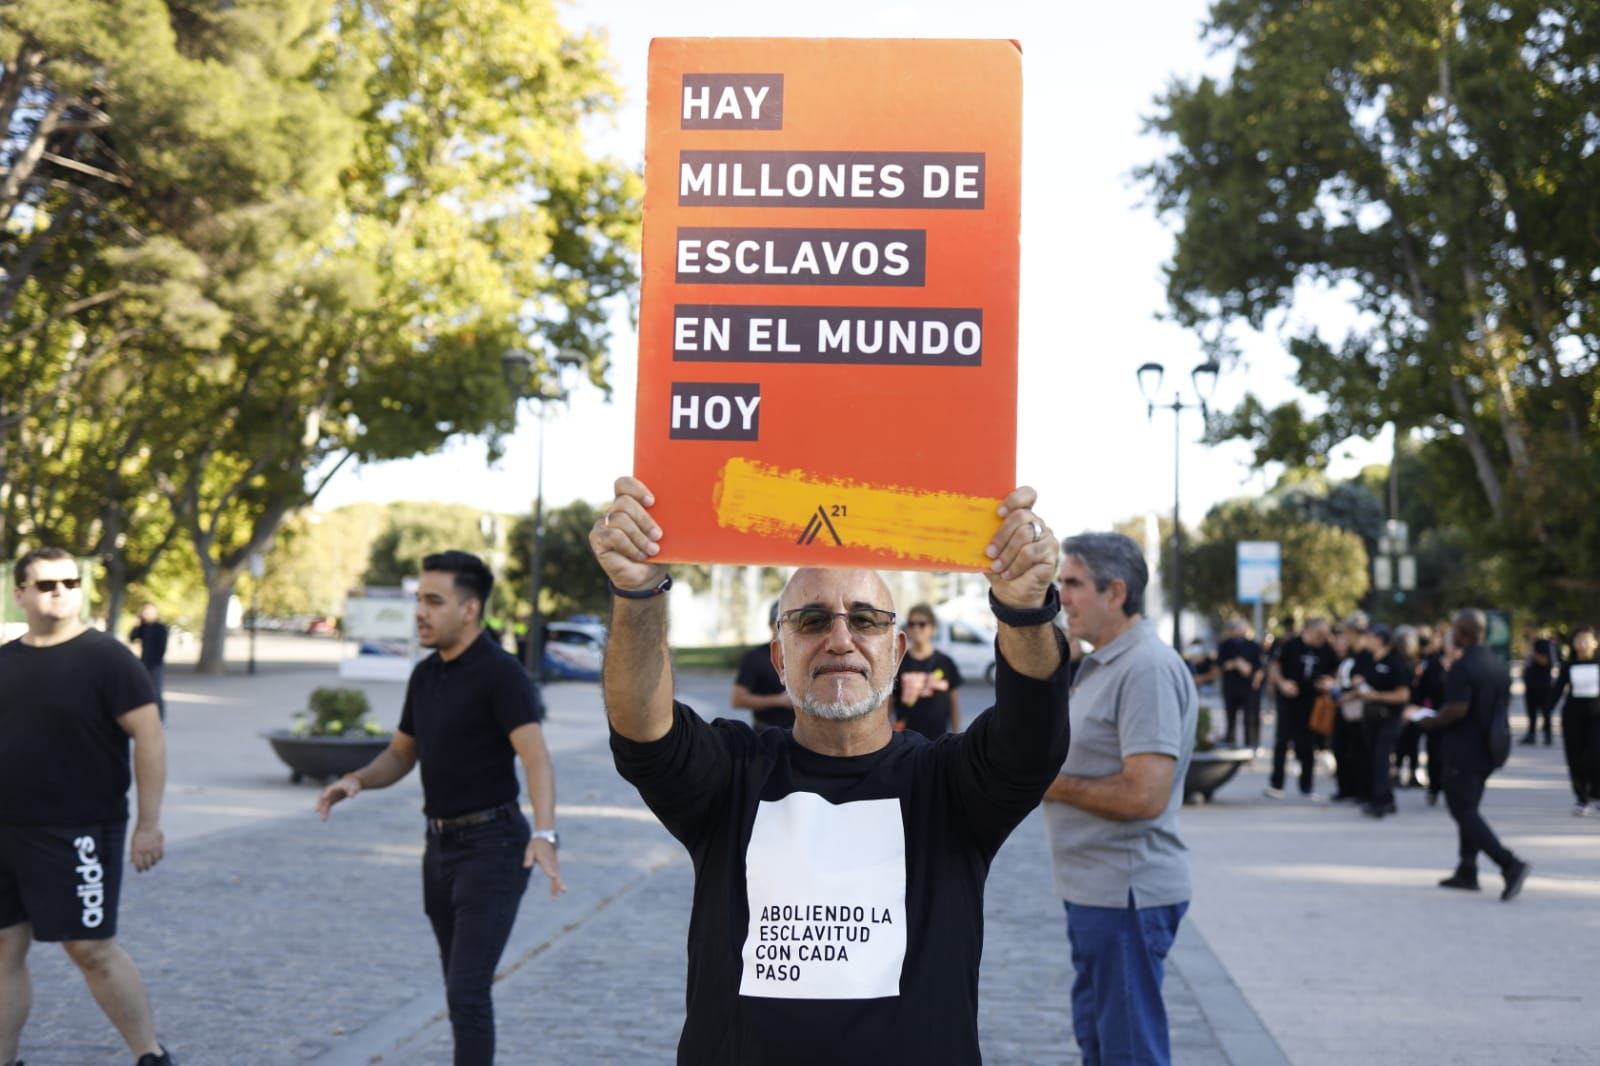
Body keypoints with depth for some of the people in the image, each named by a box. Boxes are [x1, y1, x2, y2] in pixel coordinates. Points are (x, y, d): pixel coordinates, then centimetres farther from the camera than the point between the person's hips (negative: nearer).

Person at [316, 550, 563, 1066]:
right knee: (460, 986, 16)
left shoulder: (501, 673, -17)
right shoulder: (426, 675, 9)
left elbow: (536, 759, -29)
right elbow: (400, 756, 17)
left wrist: (544, 836, -46)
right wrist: (354, 781, -6)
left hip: (492, 848, -8)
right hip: (442, 846, 9)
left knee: (467, 991, -13)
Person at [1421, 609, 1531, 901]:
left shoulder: (1463, 667, -18)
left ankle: (1509, 864, -18)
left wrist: (1433, 722, -9)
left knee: (1464, 811, -6)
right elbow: (1502, 705, 17)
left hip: (1462, 752, -9)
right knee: (1468, 809, 17)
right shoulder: (1497, 665, 10)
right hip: (1487, 751, 9)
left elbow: (1457, 709, -26)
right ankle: (1467, 871, 19)